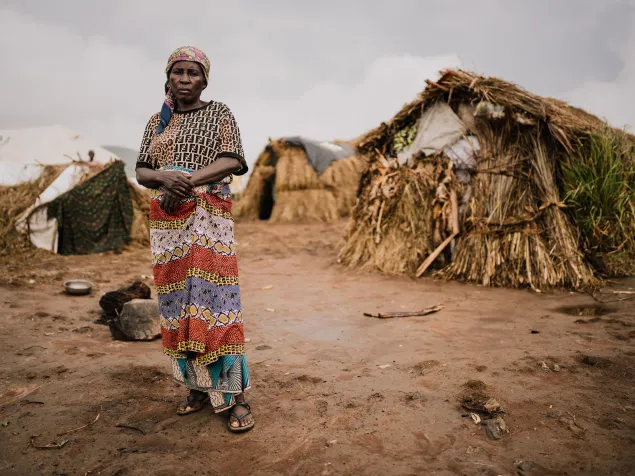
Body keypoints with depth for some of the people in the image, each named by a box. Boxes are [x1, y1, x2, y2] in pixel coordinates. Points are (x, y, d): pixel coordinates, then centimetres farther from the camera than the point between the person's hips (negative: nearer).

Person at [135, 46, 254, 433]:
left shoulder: (219, 114, 5)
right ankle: (198, 386, 17)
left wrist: (189, 181, -19)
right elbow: (142, 172, 9)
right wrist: (164, 177, -14)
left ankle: (236, 396, -5)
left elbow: (232, 161, -8)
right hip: (168, 222, 5)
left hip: (208, 216, -5)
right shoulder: (157, 122, 16)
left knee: (214, 299, -10)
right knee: (178, 302, 5)